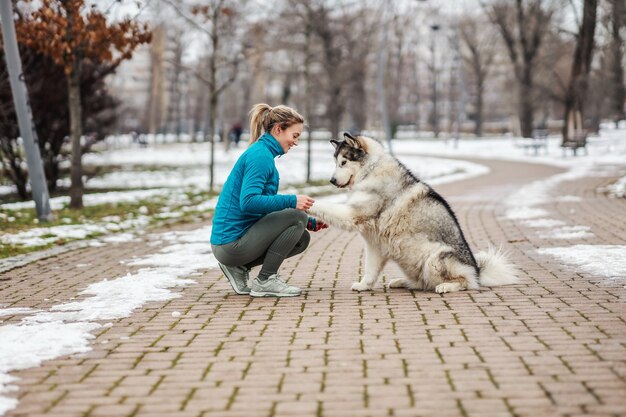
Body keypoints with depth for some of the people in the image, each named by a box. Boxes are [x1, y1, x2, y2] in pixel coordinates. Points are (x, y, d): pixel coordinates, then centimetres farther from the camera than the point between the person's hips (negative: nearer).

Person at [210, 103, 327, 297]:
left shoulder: (261, 153, 17)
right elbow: (248, 202, -26)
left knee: (302, 238, 14)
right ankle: (265, 281, -8)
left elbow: (266, 204, 21)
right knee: (297, 216, -16)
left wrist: (310, 223, 13)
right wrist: (291, 201, -25)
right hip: (231, 242, -10)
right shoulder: (260, 155, -14)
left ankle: (239, 268, 11)